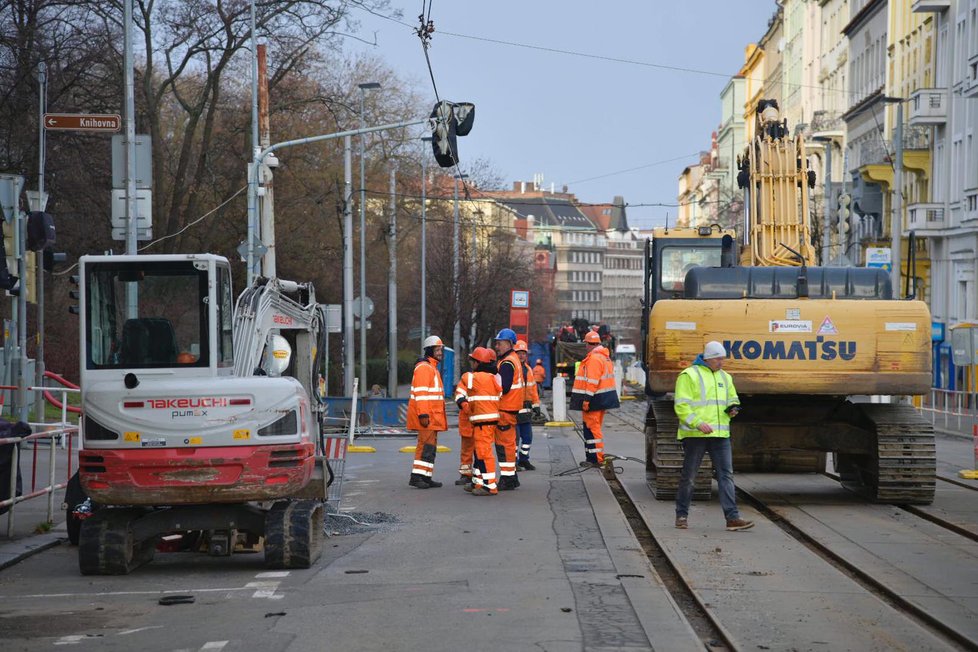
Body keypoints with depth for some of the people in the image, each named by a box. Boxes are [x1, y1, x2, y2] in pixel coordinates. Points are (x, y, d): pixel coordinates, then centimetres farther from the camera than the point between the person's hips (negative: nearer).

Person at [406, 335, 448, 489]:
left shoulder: (432, 367, 22)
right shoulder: (424, 368, -12)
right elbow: (421, 393, -20)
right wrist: (423, 415, -26)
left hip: (432, 416, 10)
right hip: (426, 416, -10)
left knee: (431, 446, 12)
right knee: (426, 445, -12)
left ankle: (426, 477, 15)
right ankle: (416, 477, -13)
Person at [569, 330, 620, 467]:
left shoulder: (594, 359, -17)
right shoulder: (605, 356, 17)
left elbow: (592, 382, -23)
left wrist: (586, 400, -22)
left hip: (595, 399, -10)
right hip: (603, 399, 10)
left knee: (592, 428, -7)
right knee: (593, 427, 16)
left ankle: (596, 459, -6)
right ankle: (592, 457, 20)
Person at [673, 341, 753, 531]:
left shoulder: (725, 377, 17)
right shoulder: (689, 375, -4)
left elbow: (732, 398, 31)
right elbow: (681, 406, -11)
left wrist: (733, 408, 7)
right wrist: (698, 423, -22)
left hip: (720, 434, 5)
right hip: (695, 435, -5)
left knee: (726, 474, -3)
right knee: (688, 476, 3)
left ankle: (732, 517, -7)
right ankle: (682, 515, 16)